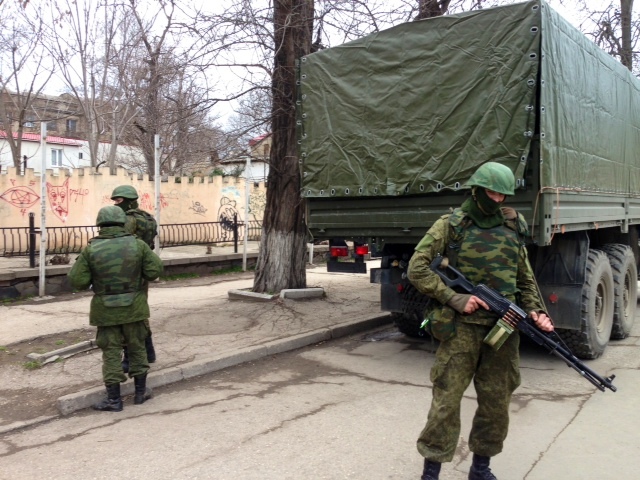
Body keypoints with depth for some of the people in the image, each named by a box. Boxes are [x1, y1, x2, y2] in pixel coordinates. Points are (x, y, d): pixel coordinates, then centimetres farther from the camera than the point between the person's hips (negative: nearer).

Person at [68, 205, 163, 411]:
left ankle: (114, 399, 12)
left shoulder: (91, 249, -9)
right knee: (137, 348, 15)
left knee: (111, 352, 8)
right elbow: (155, 270, -6)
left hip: (106, 310, -1)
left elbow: (77, 281, -8)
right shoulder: (137, 244, -8)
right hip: (133, 307, 1)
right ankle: (140, 392, 24)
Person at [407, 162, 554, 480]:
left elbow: (525, 278, 17)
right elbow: (417, 269, -8)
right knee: (446, 400, -1)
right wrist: (455, 299, -15)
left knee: (497, 402, 11)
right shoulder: (451, 225, -3)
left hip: (504, 328, 5)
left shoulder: (514, 227, 10)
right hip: (462, 326, -4)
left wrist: (535, 310, -1)